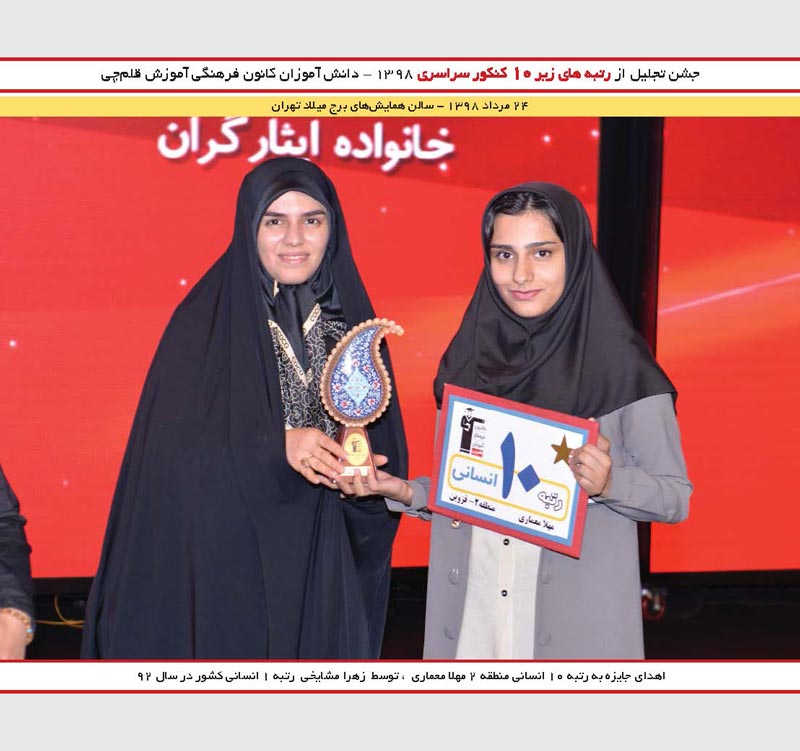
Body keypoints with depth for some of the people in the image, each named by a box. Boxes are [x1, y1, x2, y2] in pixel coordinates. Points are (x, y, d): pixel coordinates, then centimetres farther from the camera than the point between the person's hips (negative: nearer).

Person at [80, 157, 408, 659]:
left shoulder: (350, 319, 6)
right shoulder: (204, 323, -6)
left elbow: (385, 443, 7)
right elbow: (177, 447, -11)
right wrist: (275, 447, -23)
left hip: (324, 564, 4)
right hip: (227, 557, -3)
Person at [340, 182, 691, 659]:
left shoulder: (620, 368, -8)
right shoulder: (469, 361, 4)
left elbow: (676, 497, -4)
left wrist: (608, 484, -21)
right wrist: (406, 492, -4)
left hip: (577, 618, -3)